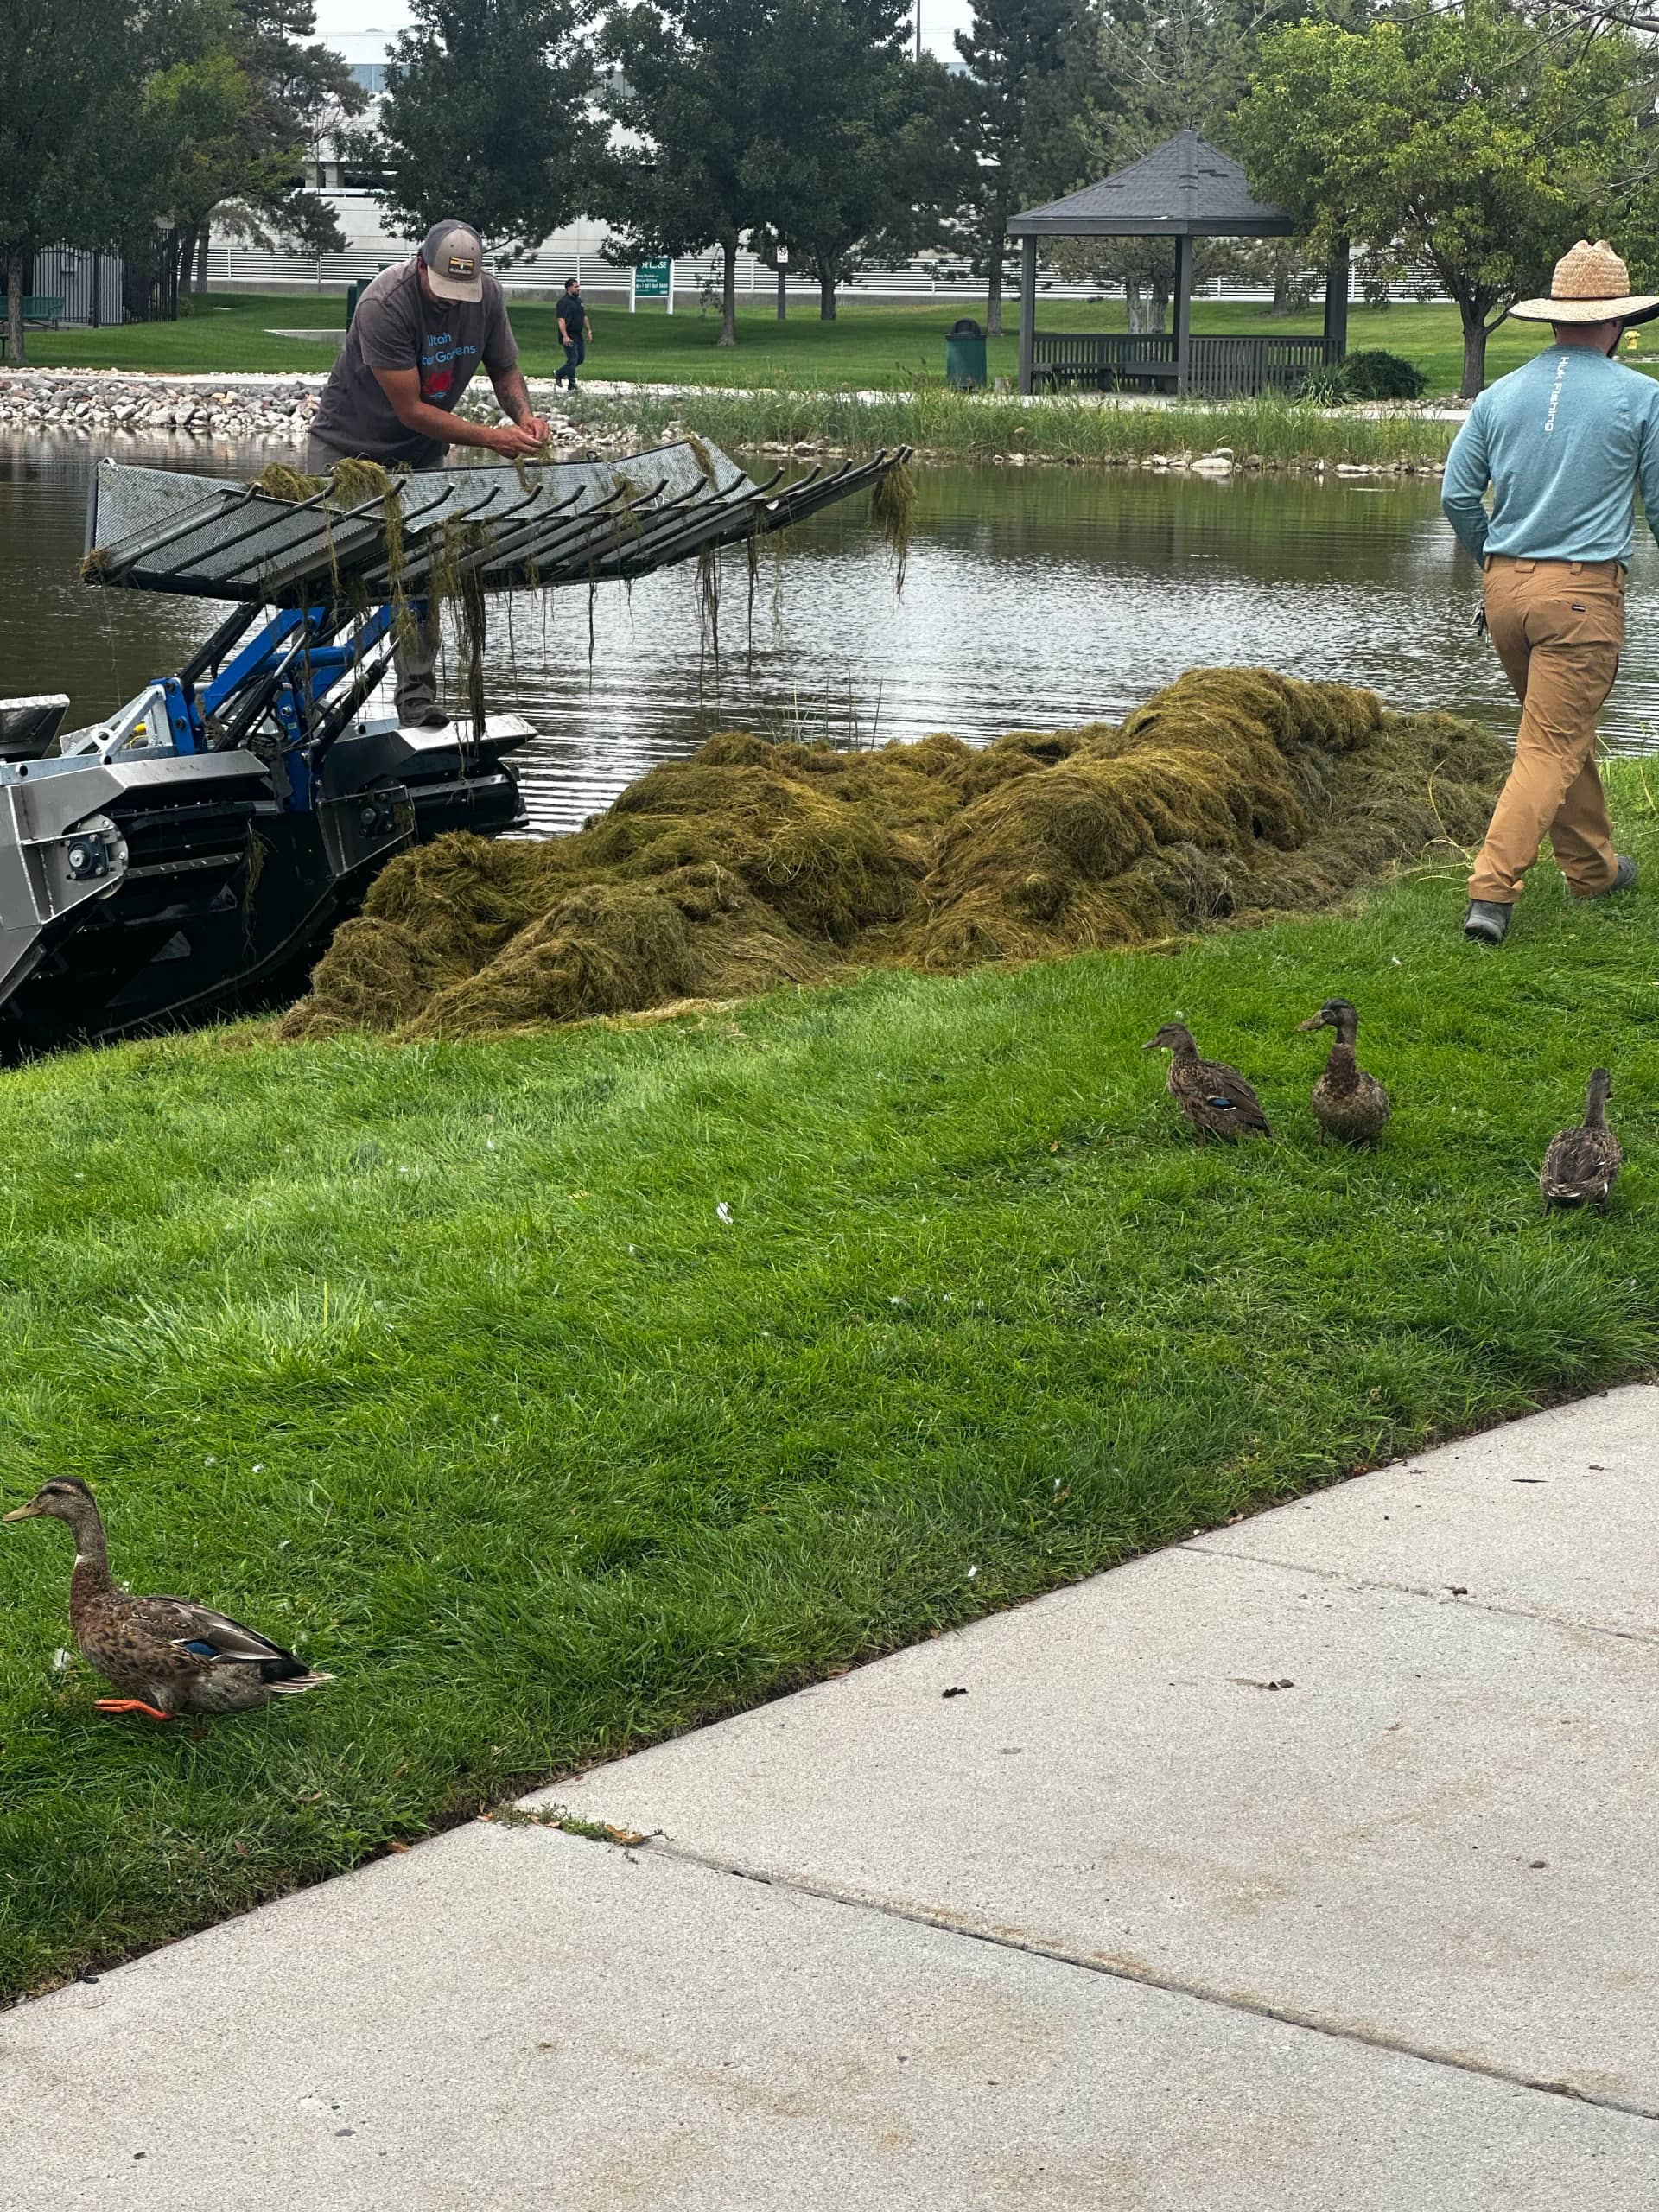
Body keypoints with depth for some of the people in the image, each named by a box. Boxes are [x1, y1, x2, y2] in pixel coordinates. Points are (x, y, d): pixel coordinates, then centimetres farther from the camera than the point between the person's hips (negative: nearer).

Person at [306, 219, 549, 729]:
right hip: (349, 447, -4)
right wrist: (490, 437, -32)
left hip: (422, 455, 4)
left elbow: (505, 370, 3)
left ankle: (417, 693, 1)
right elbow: (410, 409, -28)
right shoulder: (384, 304, -30)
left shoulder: (487, 294, -12)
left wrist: (524, 415, -19)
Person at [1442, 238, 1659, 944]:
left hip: (1507, 588, 5)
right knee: (1551, 746, -4)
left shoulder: (1501, 394, 6)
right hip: (1584, 592, -5)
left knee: (1565, 730, 22)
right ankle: (1491, 891, -13)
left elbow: (1457, 495, 8)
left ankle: (1593, 866, 34)